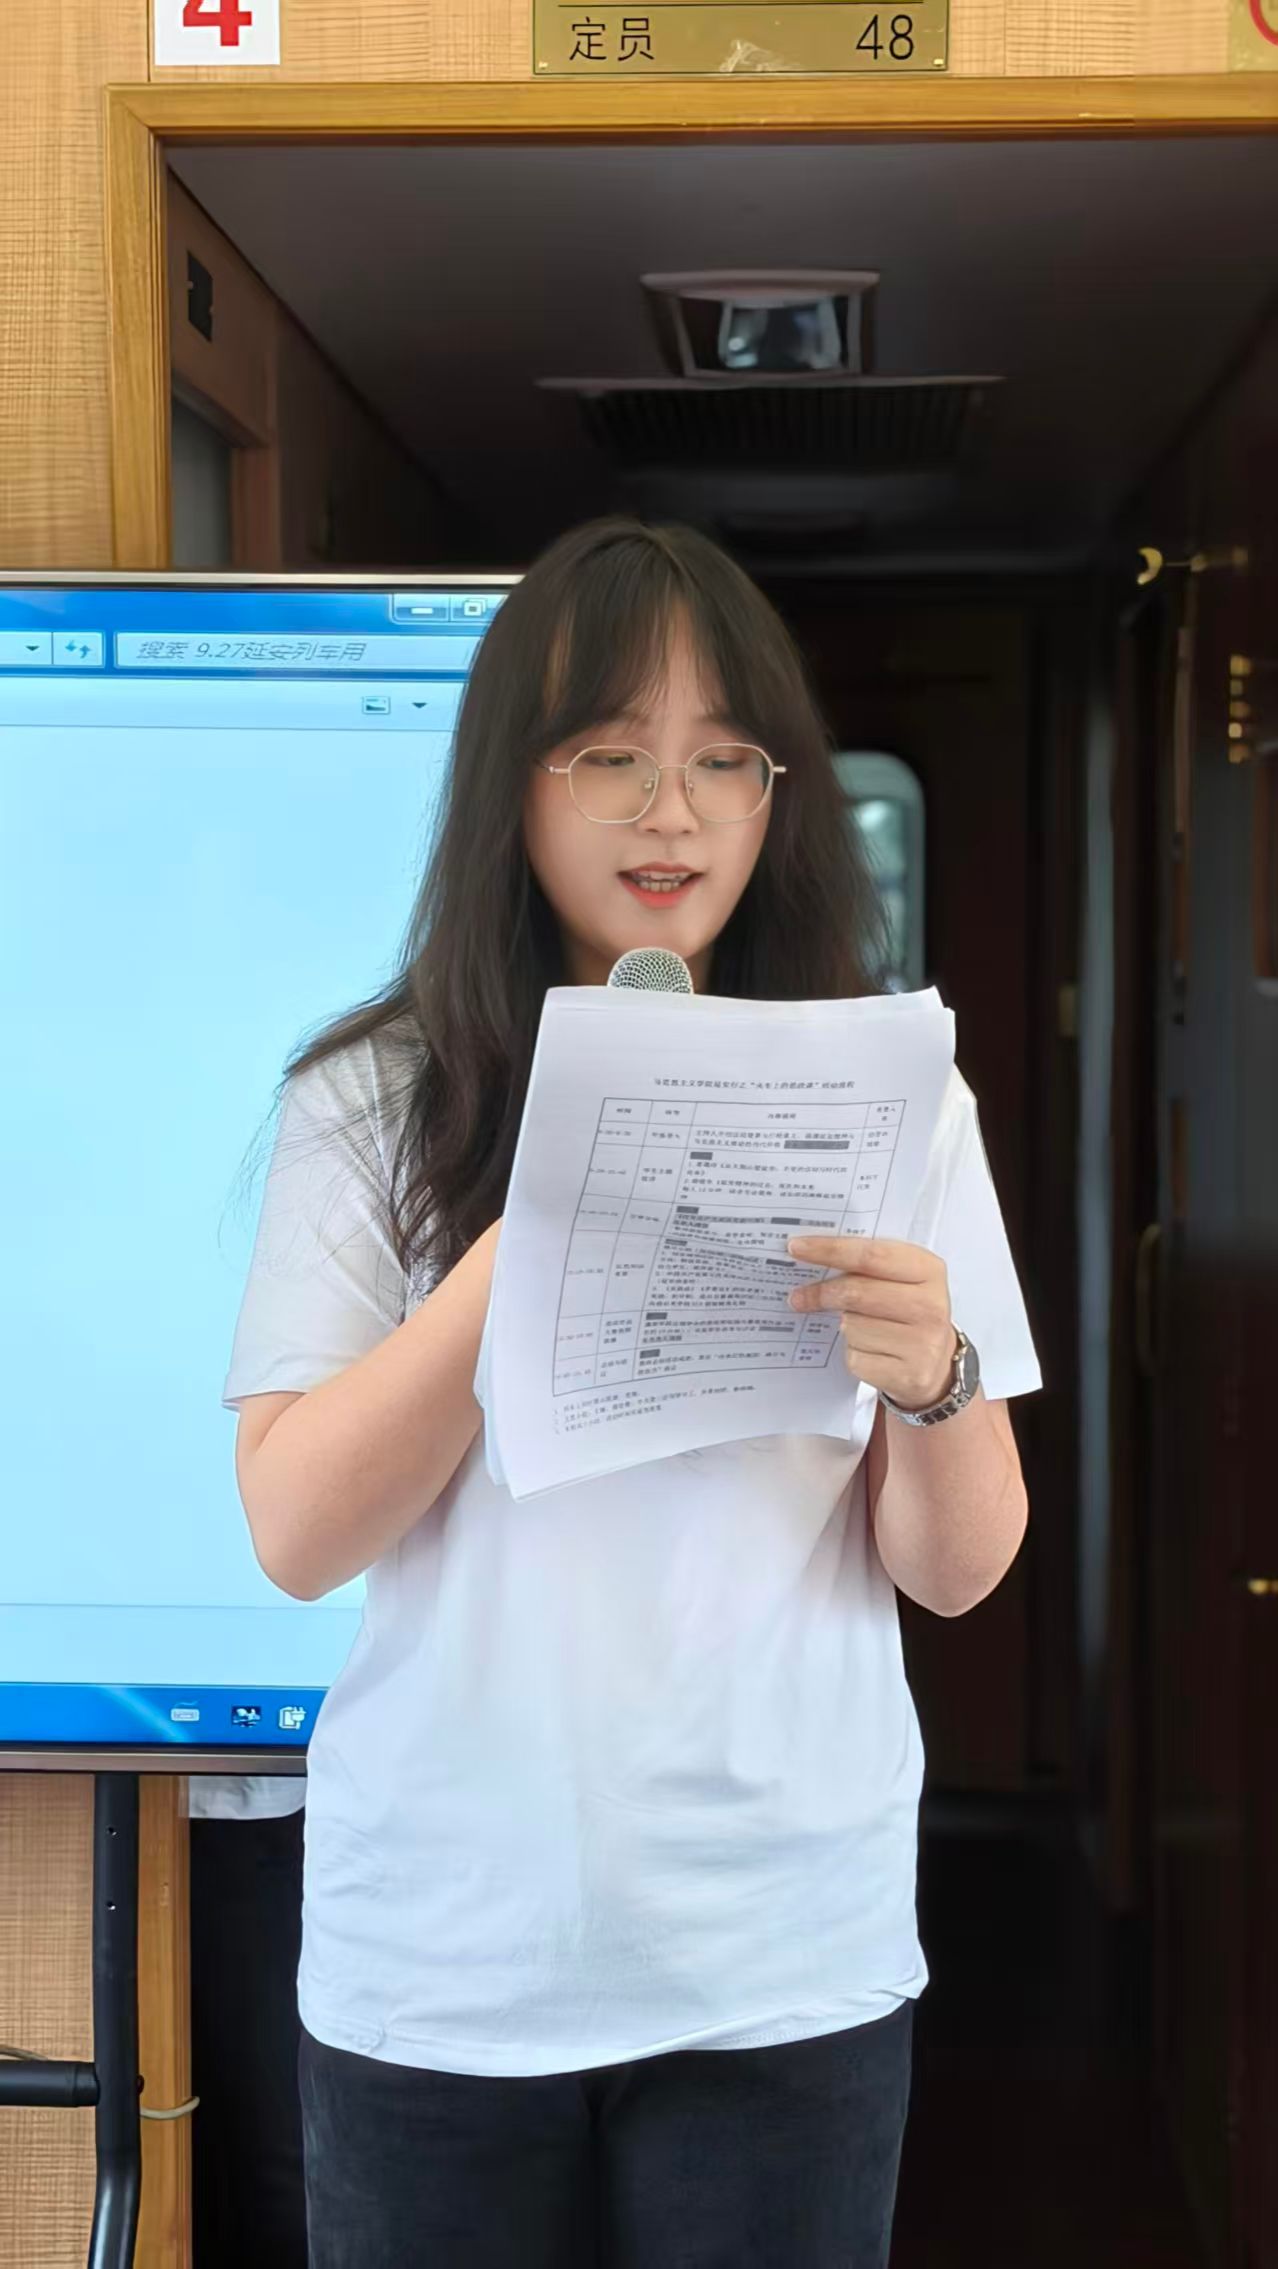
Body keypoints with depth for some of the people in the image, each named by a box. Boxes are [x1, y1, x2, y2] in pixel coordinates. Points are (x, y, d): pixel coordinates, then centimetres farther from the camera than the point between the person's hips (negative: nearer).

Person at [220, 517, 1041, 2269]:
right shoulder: (371, 1106, -4)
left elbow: (958, 1570, -1)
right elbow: (295, 1533, -11)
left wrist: (932, 1382, -22)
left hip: (788, 1967, 1)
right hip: (439, 1966, 0)